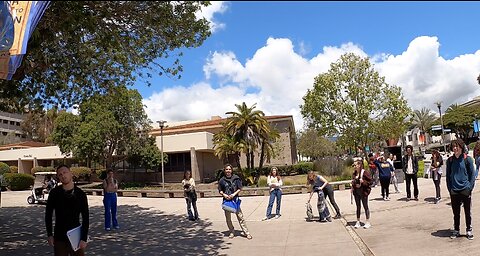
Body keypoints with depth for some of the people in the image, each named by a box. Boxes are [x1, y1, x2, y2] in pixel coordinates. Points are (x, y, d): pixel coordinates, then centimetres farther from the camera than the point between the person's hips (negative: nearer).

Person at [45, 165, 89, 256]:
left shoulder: (80, 194, -6)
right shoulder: (54, 193, -3)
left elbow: (85, 218, -3)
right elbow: (48, 214, 6)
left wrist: (84, 239, -8)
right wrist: (49, 235, 2)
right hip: (59, 239, 1)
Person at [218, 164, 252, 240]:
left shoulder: (236, 178, -2)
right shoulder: (222, 180, 1)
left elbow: (240, 188, 1)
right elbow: (220, 190, 10)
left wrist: (234, 194, -12)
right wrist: (224, 195, -9)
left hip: (235, 200, -2)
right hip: (226, 200, 2)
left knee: (240, 217, -2)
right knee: (228, 218, 10)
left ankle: (246, 232, 4)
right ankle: (231, 232, 26)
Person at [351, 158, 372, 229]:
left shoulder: (365, 172, -13)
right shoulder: (354, 173, 6)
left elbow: (370, 181, -12)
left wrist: (363, 181, -24)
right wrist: (352, 188, 0)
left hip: (363, 192, -6)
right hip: (356, 192, 6)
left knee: (365, 206, 4)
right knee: (358, 207, 13)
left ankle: (368, 222, 15)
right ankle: (358, 222, 22)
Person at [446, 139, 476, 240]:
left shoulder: (467, 159, -3)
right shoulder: (450, 160, 4)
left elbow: (472, 174, 0)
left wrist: (470, 187, -7)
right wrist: (450, 188, 2)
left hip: (465, 190, -2)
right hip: (454, 191, 2)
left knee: (468, 212, 8)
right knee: (456, 212, 11)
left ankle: (469, 230, 22)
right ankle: (456, 230, 22)